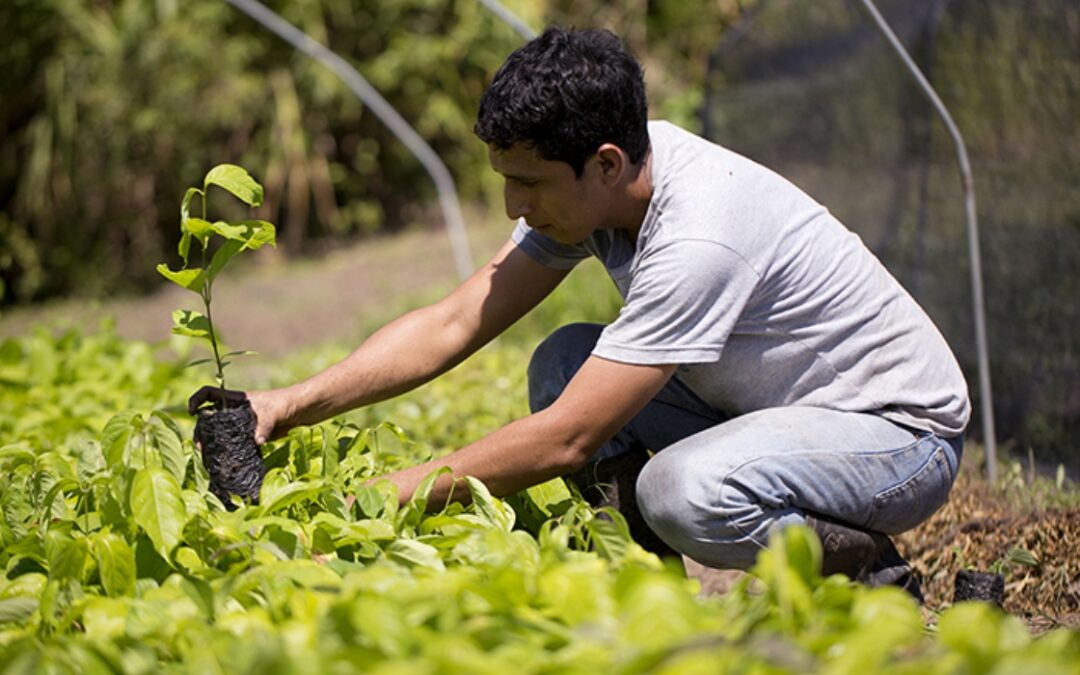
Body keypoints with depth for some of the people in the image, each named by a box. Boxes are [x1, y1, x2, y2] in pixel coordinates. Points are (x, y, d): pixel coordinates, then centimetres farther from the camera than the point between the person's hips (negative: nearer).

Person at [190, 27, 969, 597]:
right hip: (762, 401, 8)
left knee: (681, 490, -34)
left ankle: (876, 581, -7)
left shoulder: (699, 238, -33)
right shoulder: (588, 183, -9)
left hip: (903, 425, -8)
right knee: (563, 362, -8)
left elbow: (565, 441, -31)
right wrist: (291, 405, -14)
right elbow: (455, 323, -6)